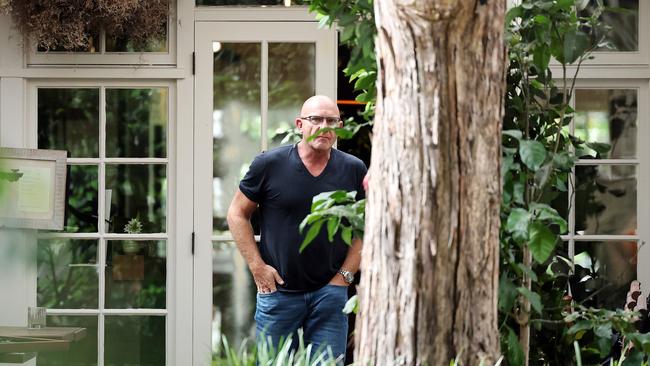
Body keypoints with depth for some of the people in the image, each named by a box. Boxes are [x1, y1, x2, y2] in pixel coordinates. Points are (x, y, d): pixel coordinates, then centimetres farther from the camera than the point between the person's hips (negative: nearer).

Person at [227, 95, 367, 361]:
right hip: (278, 290, -1)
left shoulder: (354, 170, 2)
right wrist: (257, 266, -4)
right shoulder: (269, 164, -4)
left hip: (330, 291, 1)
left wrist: (346, 274, 0)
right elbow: (237, 214, 4)